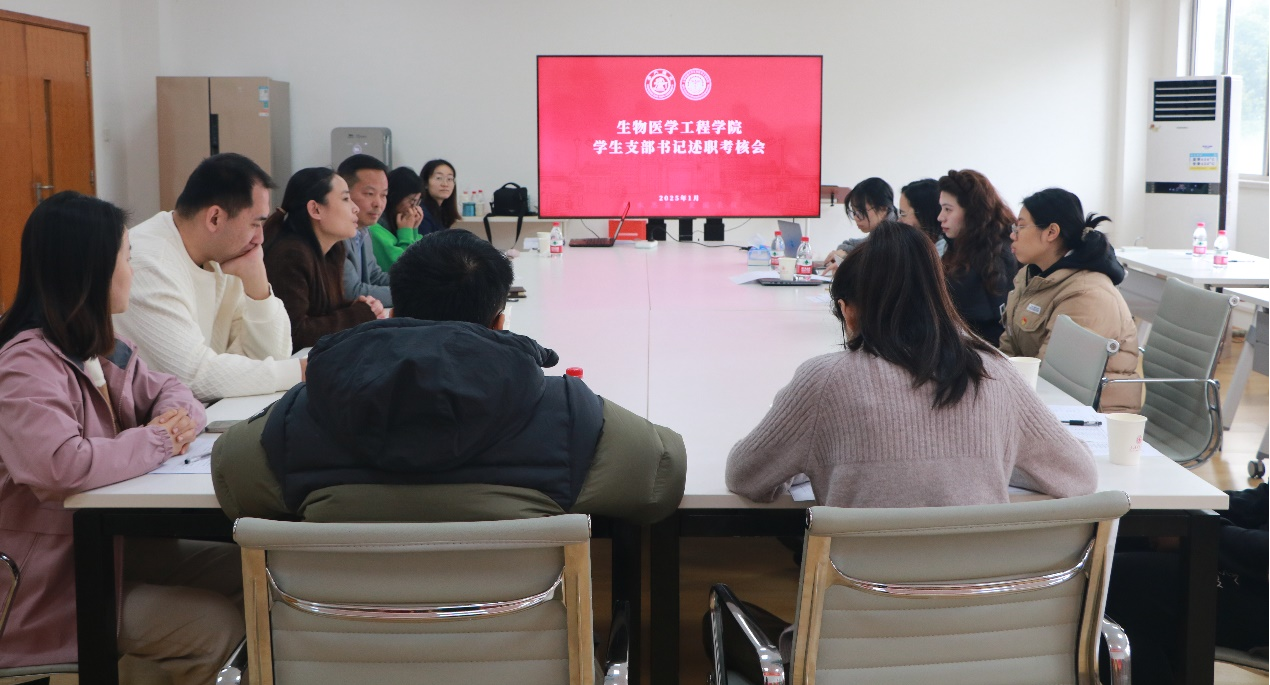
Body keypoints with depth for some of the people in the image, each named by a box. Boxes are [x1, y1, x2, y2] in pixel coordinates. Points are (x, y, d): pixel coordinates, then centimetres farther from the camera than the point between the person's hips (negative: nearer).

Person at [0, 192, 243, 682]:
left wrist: (179, 417, -7)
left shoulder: (105, 349, 7)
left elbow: (167, 390, 19)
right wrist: (158, 441, -22)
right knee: (215, 624, -16)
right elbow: (60, 466, -39)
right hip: (53, 582, -9)